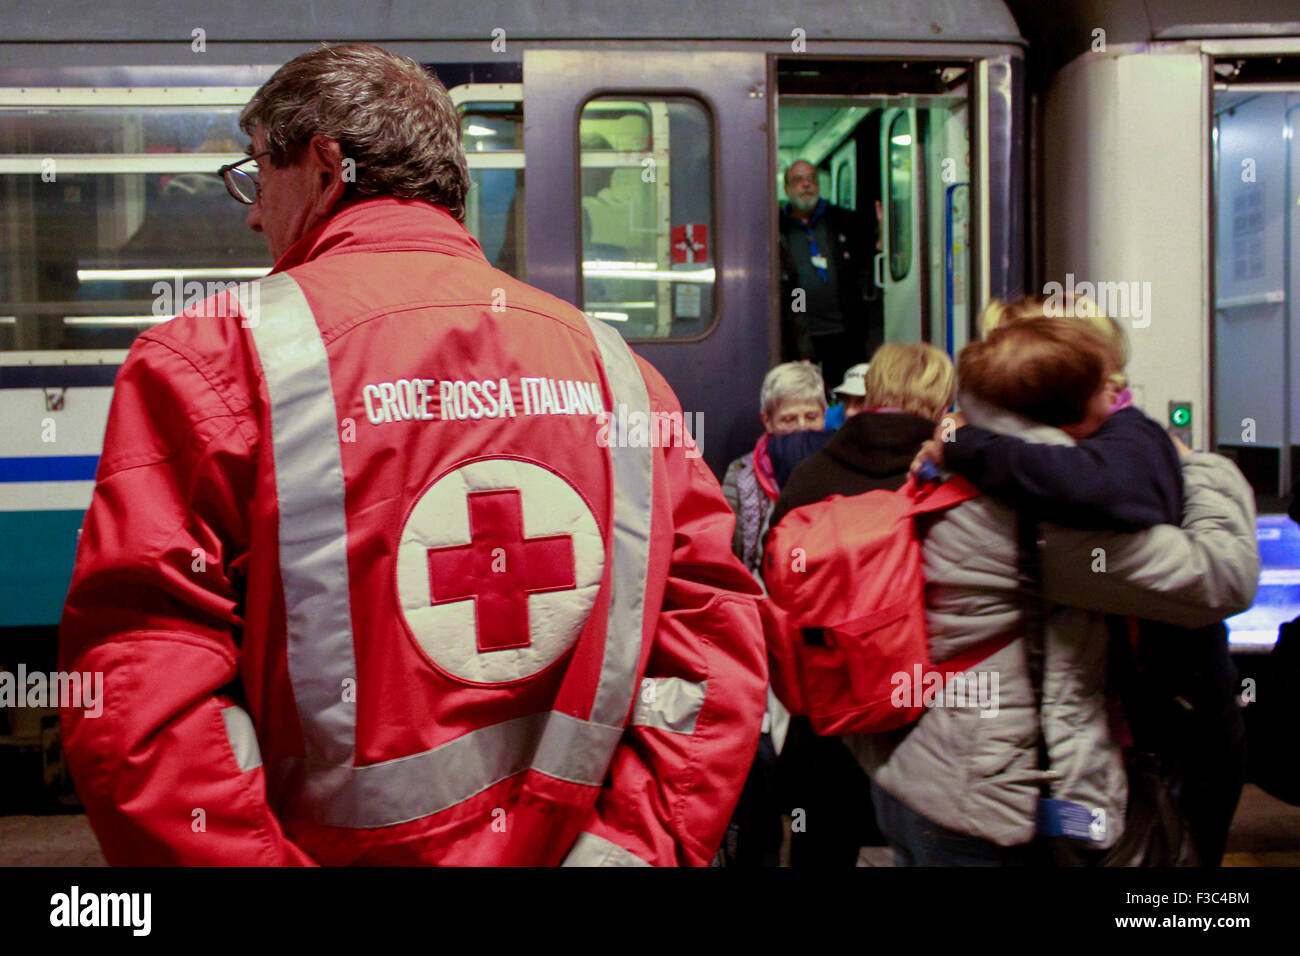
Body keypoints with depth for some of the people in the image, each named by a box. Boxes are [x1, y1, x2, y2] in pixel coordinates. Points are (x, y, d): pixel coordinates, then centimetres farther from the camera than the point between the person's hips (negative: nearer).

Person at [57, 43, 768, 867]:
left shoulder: (215, 357, -12)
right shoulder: (613, 364, 0)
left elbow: (133, 699, -20)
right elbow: (715, 624, -5)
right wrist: (633, 845, -6)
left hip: (344, 845, -3)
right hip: (576, 847, 4)